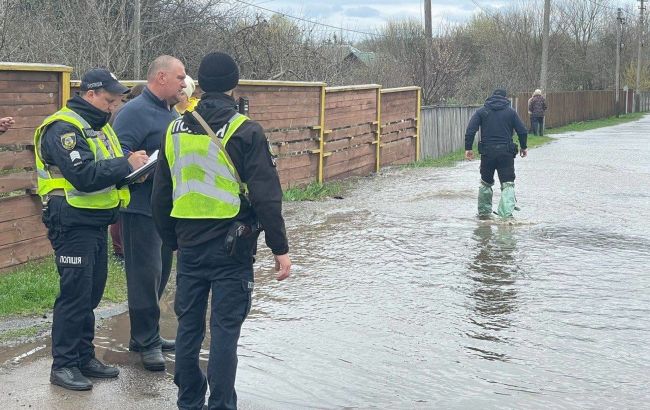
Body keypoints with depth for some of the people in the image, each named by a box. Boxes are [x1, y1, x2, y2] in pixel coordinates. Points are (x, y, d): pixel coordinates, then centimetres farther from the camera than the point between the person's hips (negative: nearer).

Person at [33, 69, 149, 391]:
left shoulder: (99, 126, 16)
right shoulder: (63, 128, -15)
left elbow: (107, 169, 20)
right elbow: (83, 175, -26)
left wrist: (133, 169, 0)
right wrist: (126, 164, -22)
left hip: (97, 223, 9)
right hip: (72, 223, -9)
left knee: (91, 292, 13)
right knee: (74, 294, -5)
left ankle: (84, 357, 24)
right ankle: (63, 365, 5)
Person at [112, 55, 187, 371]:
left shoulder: (171, 113, 17)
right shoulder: (135, 112, -14)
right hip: (142, 209, -9)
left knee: (159, 273, 15)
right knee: (145, 274, -5)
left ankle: (147, 333, 27)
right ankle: (146, 342, 4)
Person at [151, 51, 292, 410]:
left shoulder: (175, 131, 6)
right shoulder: (245, 132, -10)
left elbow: (161, 197, 13)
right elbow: (267, 197, -13)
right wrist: (280, 248, -6)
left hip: (190, 247, 5)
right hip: (232, 248, -5)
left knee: (188, 324, 14)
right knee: (224, 328, 1)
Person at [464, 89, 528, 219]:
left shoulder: (482, 111, 7)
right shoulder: (510, 112, 6)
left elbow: (470, 130, -4)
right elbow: (522, 131, 3)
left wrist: (468, 148, 0)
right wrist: (524, 147, 17)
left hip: (487, 152, 1)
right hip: (506, 152, -1)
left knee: (486, 182, 18)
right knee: (508, 184, 1)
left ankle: (484, 212, 24)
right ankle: (507, 213, -15)